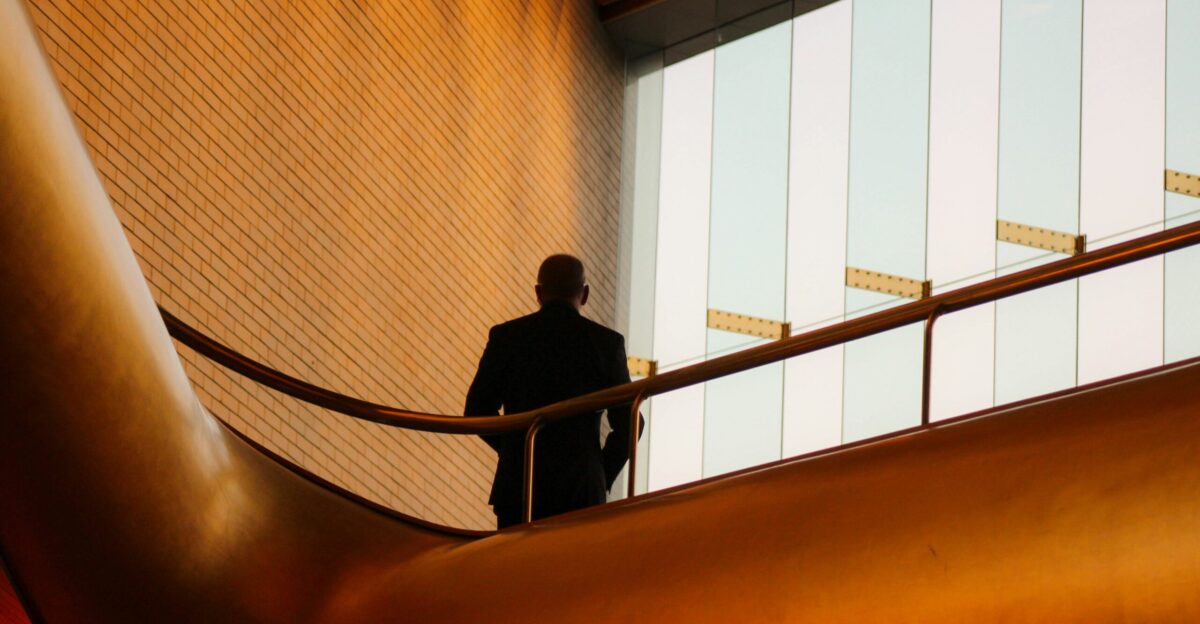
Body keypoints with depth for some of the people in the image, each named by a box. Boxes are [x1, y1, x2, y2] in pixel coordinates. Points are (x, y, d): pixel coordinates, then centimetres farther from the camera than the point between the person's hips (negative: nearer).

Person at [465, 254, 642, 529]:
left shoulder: (506, 336, 1)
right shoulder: (607, 342, -1)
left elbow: (477, 410, 5)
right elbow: (627, 423, 0)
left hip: (518, 486, 1)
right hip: (581, 489, -1)